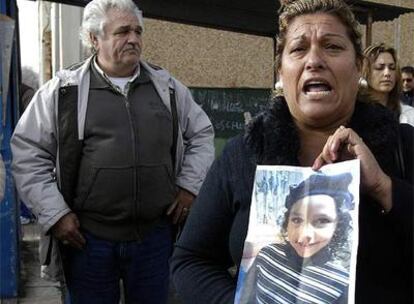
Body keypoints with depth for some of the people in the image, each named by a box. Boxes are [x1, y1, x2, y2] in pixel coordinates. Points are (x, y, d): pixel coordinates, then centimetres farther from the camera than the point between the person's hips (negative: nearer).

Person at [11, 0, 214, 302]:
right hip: (88, 238, -2)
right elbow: (28, 153, 1)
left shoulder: (167, 87, 7)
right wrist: (54, 213, -5)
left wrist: (190, 186, 6)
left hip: (156, 234, 2)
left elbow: (201, 133, 16)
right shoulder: (63, 91, -2)